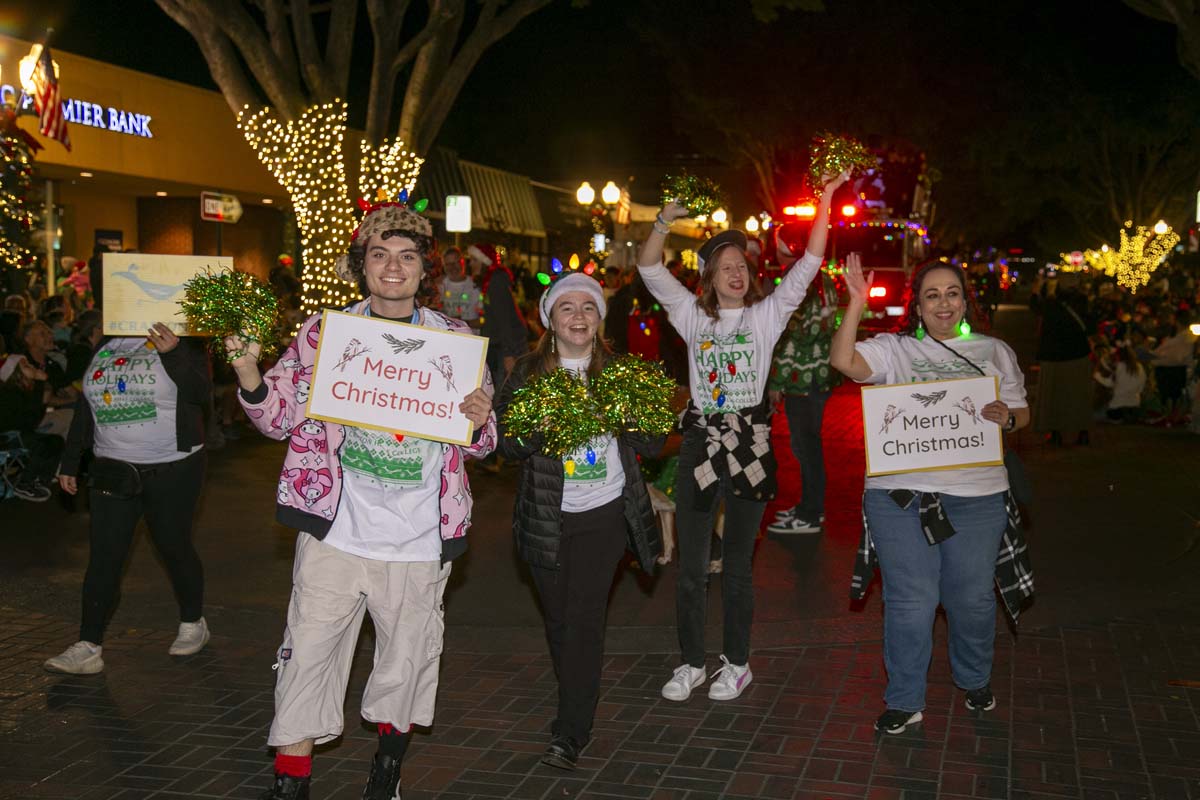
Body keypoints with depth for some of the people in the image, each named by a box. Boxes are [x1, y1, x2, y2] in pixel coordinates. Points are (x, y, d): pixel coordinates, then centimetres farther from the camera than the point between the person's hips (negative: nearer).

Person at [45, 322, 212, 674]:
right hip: (113, 470, 4)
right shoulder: (105, 345, 12)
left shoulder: (183, 342, -4)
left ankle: (193, 623, 27)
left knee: (174, 547, 7)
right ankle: (88, 647, 2)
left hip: (172, 470, -4)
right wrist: (70, 461, 16)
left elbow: (201, 392, -18)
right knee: (103, 556, -1)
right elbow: (86, 405, 16)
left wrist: (173, 353, -32)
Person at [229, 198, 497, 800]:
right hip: (336, 529, -1)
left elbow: (478, 444, 8)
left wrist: (480, 422, -15)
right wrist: (249, 376, -14)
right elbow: (281, 418, 5)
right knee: (309, 653, 0)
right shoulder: (322, 332, 1)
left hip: (421, 539, 1)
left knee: (408, 653, 14)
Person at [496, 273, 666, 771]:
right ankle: (578, 703, 32)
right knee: (558, 619, 10)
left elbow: (653, 445, 3)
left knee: (584, 618, -7)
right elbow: (506, 441, -3)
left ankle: (570, 734, 0)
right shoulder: (528, 373, 2)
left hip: (605, 514, -1)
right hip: (547, 518, 1)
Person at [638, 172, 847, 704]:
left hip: (750, 441, -1)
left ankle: (737, 663, 23)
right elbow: (649, 270, -2)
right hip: (699, 440, 1)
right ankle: (690, 663, 21)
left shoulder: (766, 315, 4)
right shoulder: (694, 316, 7)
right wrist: (664, 223, -18)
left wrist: (825, 201, -11)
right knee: (690, 563, 6)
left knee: (737, 563, 8)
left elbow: (809, 264, -4)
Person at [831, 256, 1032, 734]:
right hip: (901, 494, -2)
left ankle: (975, 680, 39)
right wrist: (857, 302, -18)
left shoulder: (994, 352, 12)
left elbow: (1022, 414, 15)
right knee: (909, 600, 2)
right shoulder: (894, 349, 4)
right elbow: (843, 361, -13)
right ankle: (904, 701, 17)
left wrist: (1007, 418, -8)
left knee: (971, 597, 12)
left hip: (977, 497, 2)